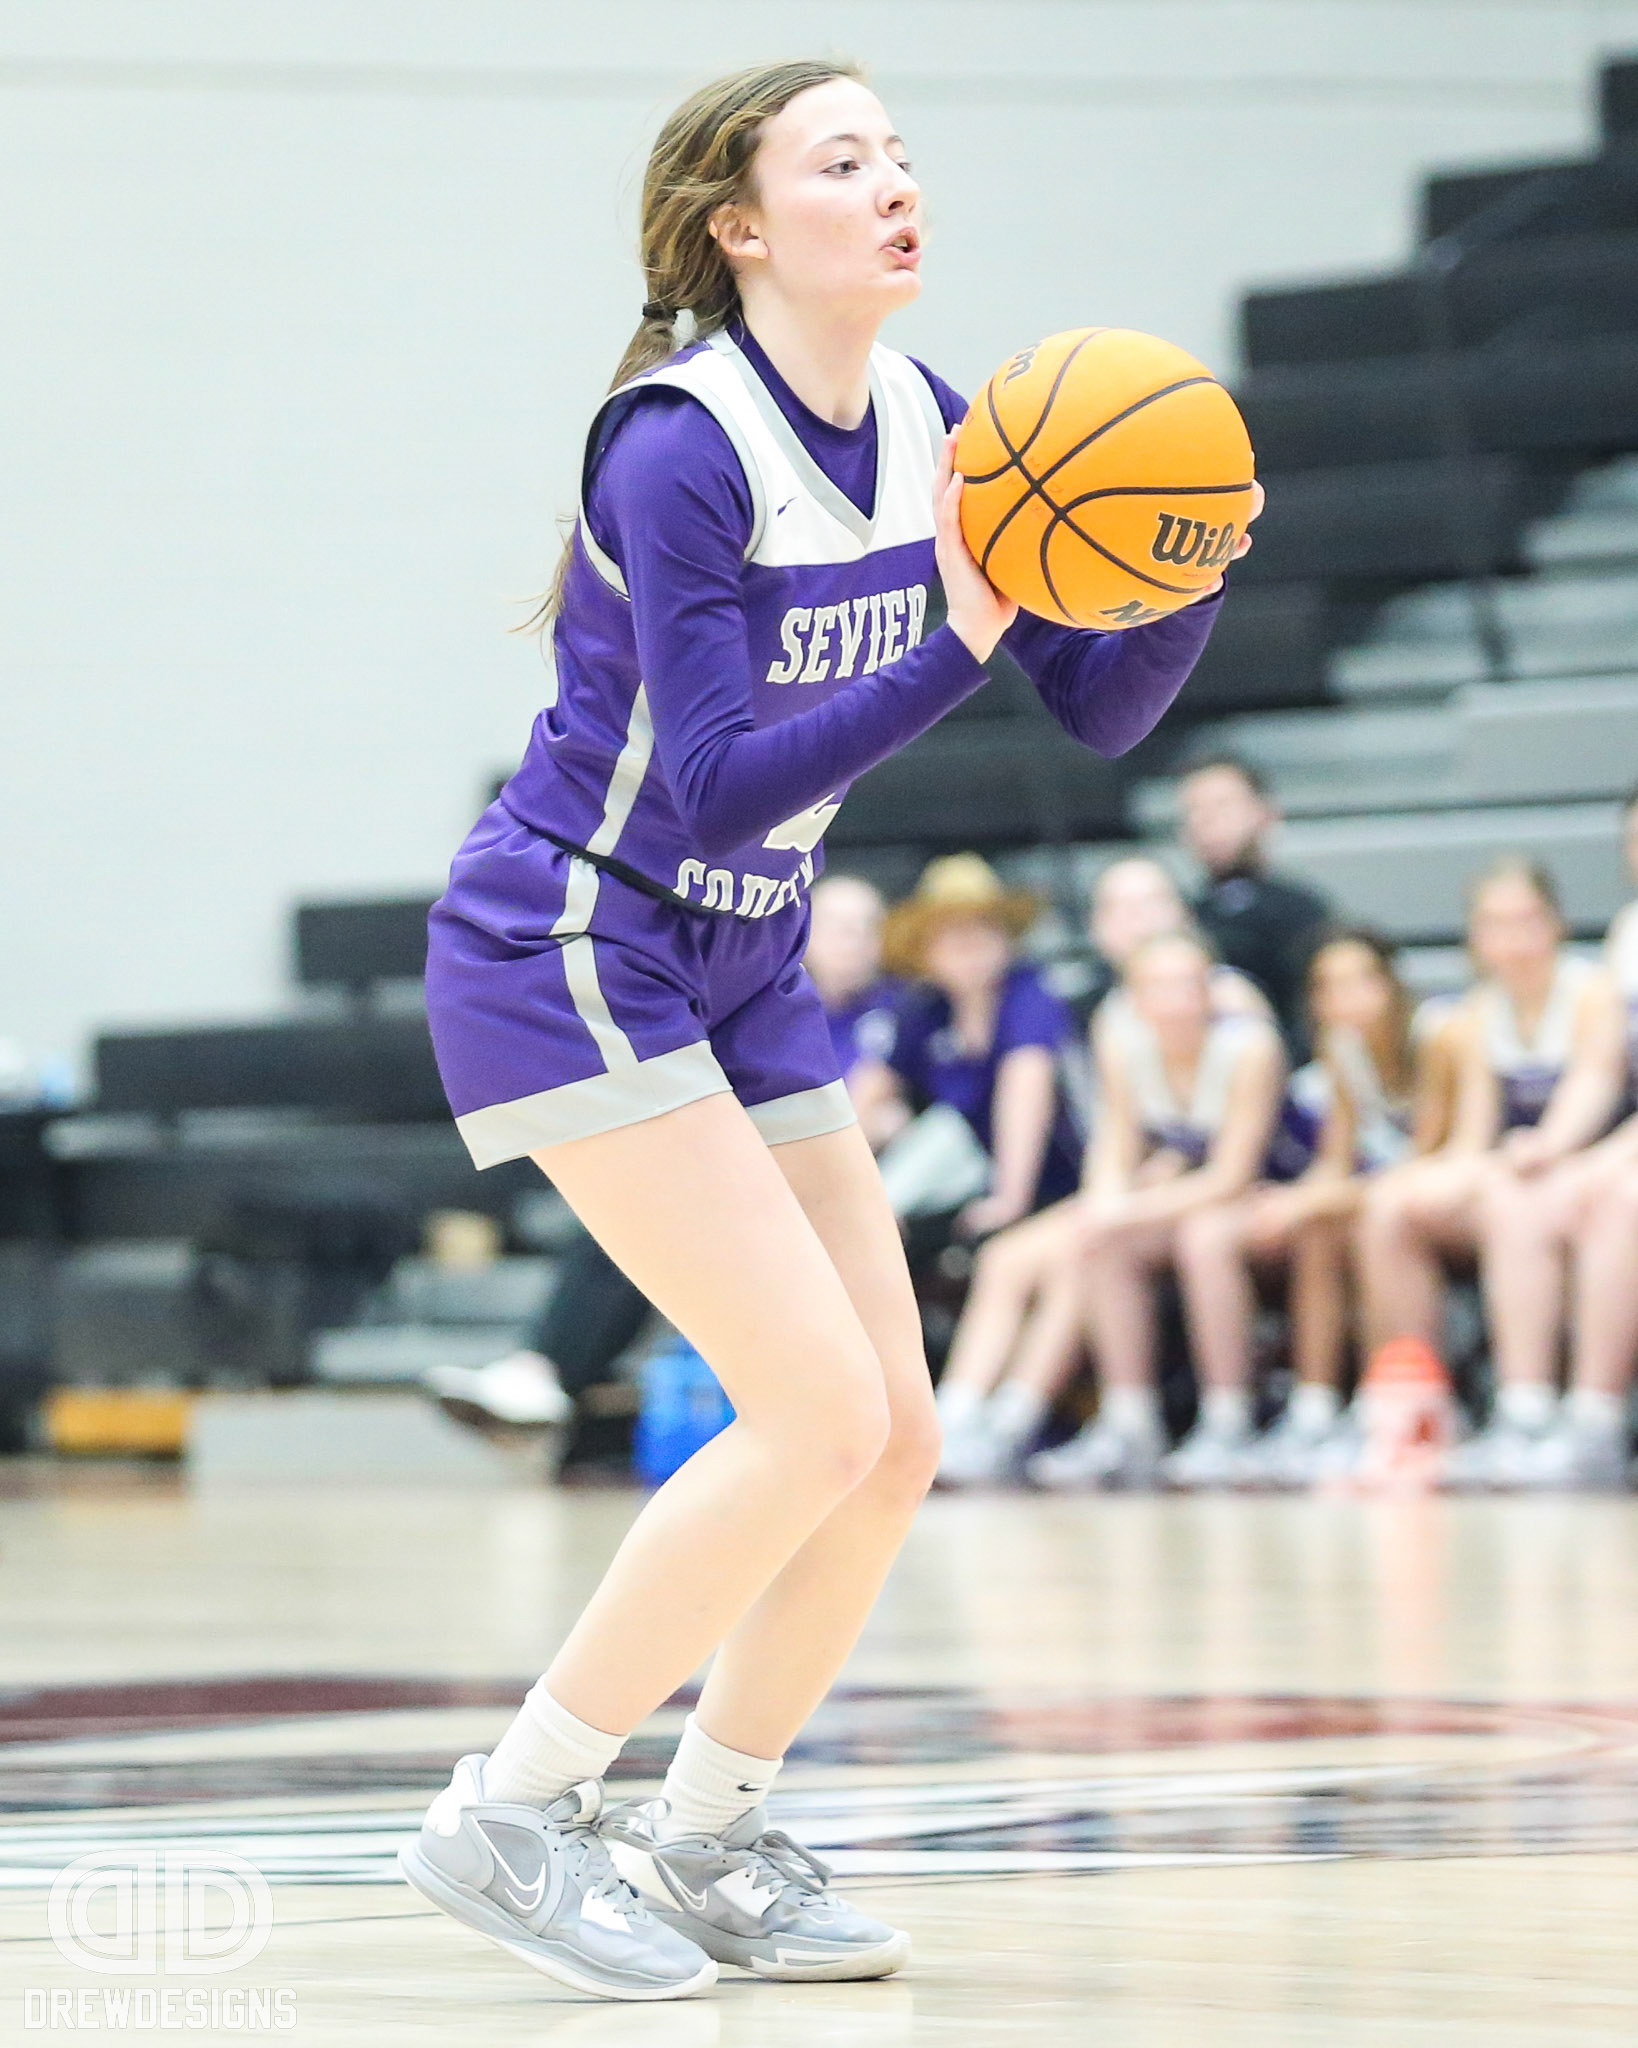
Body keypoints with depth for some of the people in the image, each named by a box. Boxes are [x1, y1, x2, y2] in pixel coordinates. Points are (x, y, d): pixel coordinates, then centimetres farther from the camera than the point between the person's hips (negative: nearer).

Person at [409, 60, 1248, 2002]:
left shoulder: (931, 426, 2)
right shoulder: (680, 448, -21)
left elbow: (1102, 709, 3)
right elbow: (715, 787, -26)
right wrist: (956, 642, -33)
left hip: (741, 970, 8)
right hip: (565, 952, -8)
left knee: (894, 1441, 2)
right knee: (822, 1407, -17)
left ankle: (700, 1841, 17)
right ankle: (509, 1817, -7)